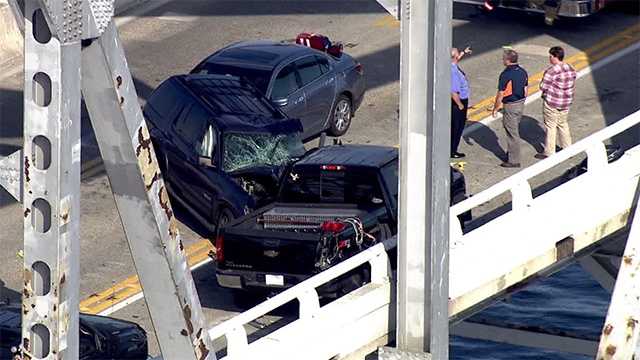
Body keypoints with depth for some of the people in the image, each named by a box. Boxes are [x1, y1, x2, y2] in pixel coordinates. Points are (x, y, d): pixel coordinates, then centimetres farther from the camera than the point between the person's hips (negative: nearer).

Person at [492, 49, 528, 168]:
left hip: (510, 106, -8)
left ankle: (514, 161, 6)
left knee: (512, 133, 0)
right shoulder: (523, 72, 2)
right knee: (514, 131, 21)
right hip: (521, 104, 8)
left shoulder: (506, 75, -21)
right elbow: (526, 91, 9)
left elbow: (500, 94, -17)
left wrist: (495, 108, -5)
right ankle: (511, 154, 32)